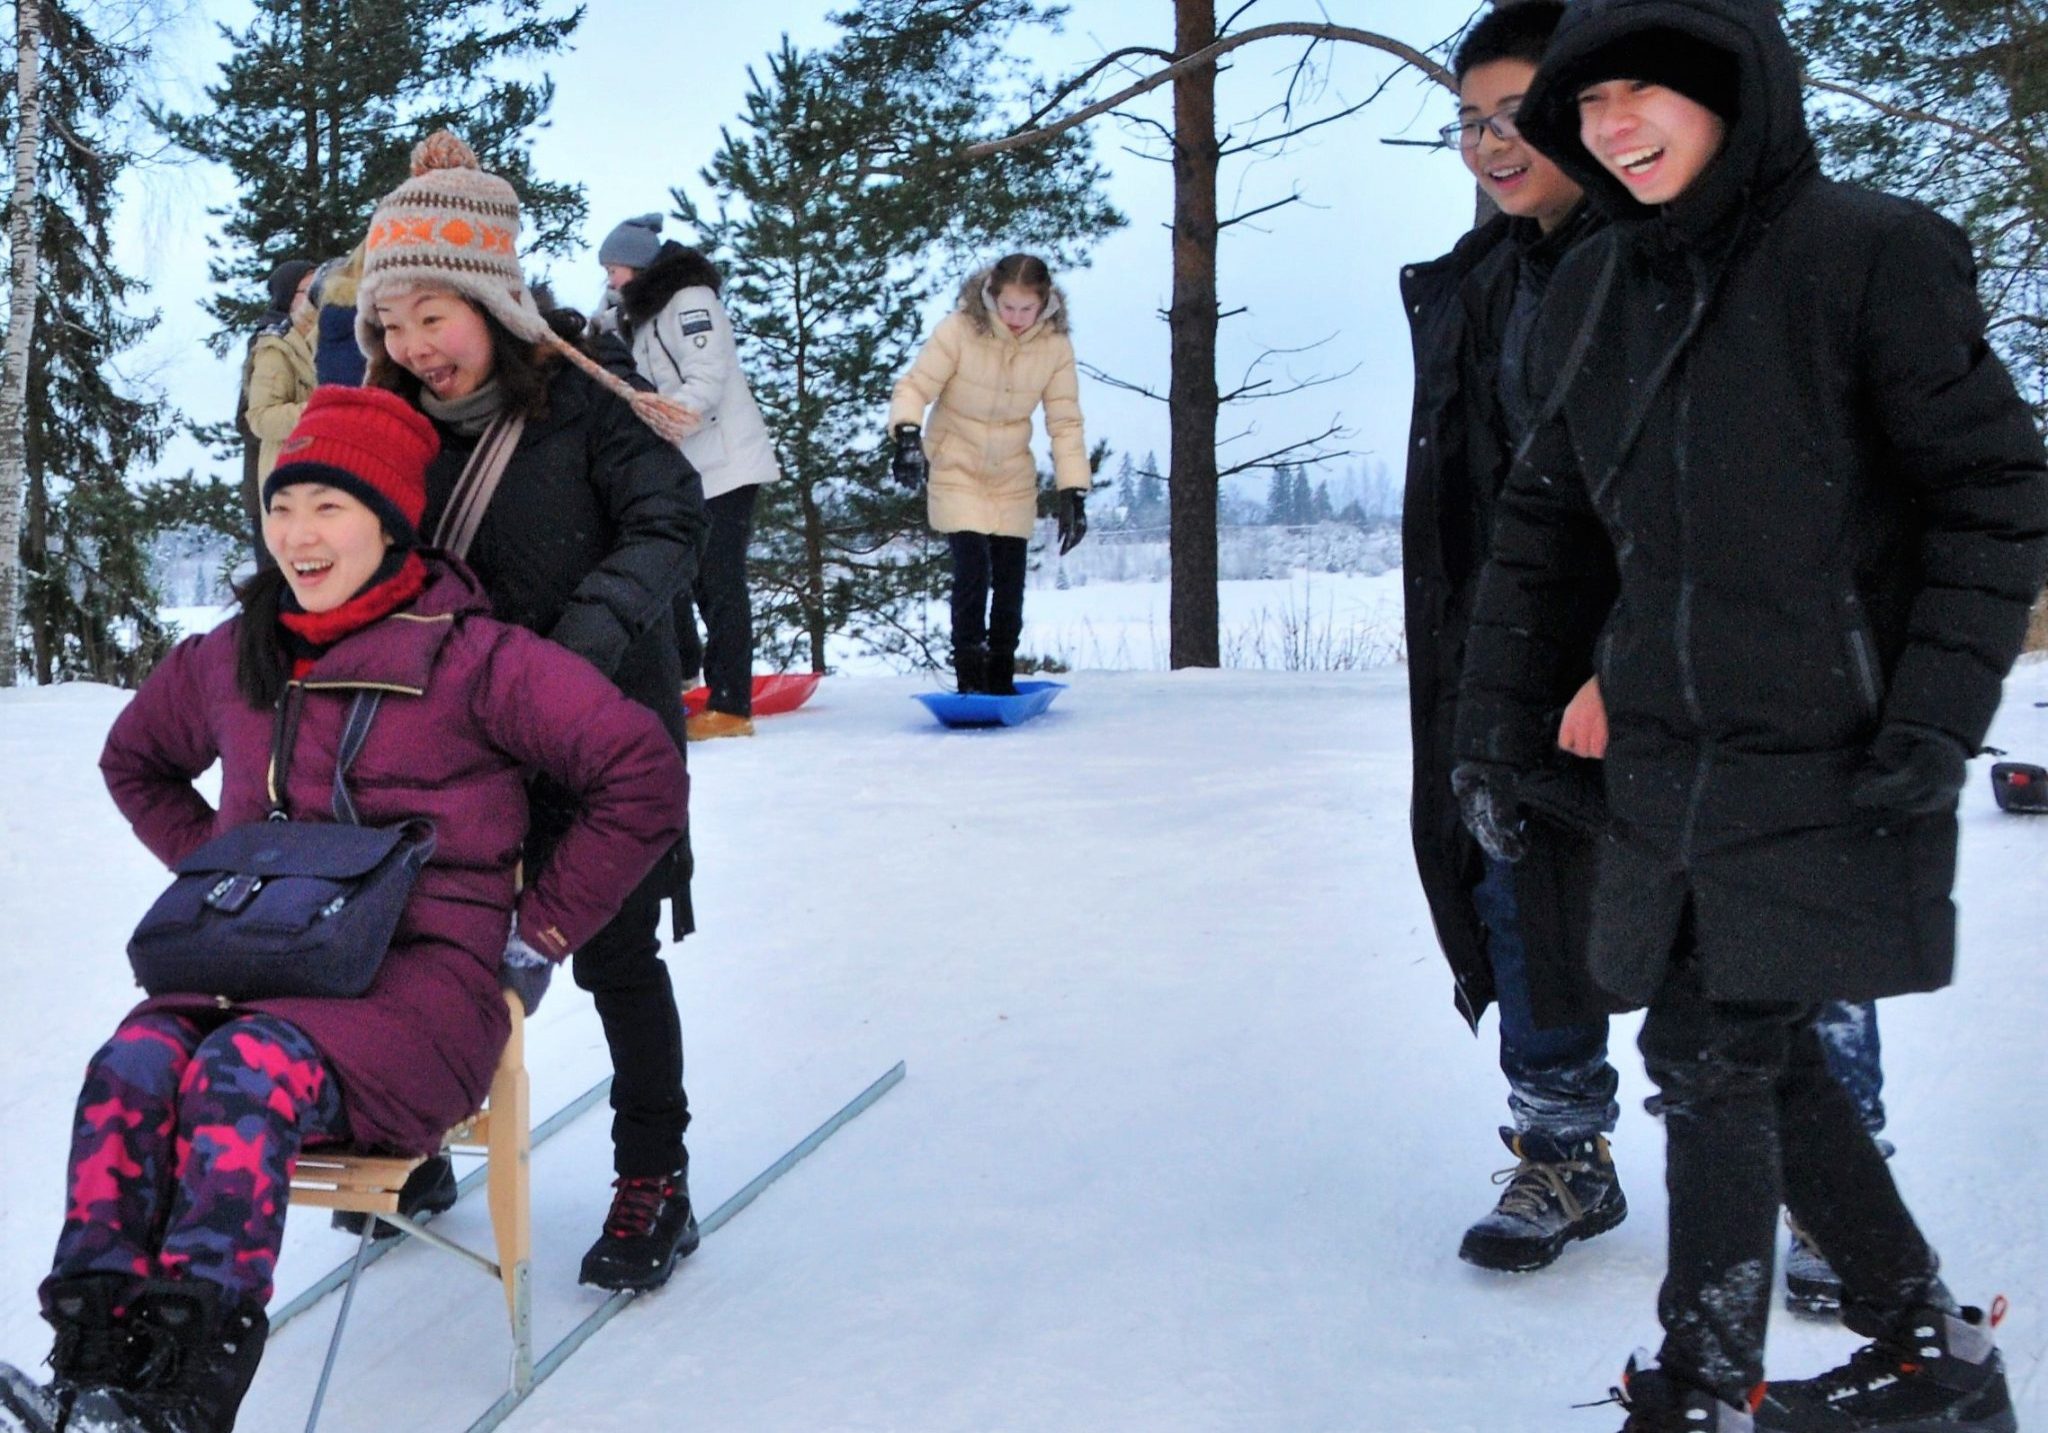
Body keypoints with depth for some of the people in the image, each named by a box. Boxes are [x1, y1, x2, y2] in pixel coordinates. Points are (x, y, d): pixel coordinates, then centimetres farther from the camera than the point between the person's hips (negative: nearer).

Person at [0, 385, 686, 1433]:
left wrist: (541, 926, -2)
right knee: (130, 1068, -28)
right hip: (260, 958, 5)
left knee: (246, 1074, -35)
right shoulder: (232, 660, 16)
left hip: (427, 969, -5)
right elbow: (135, 759, 37)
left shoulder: (473, 658, -2)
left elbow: (644, 775, -4)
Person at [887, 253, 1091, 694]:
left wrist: (1073, 492, -13)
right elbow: (914, 388, -17)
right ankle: (969, 678, -7)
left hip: (1013, 478, 3)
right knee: (973, 567, -17)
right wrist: (908, 434, -37)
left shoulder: (1055, 346, -11)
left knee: (1010, 579, 5)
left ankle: (1001, 682, 20)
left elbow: (1065, 422, -7)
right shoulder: (958, 331, -20)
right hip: (956, 470, -3)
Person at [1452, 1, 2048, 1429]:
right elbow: (1542, 528, 14)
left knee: (1714, 1053, -5)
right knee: (1763, 1056, 12)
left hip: (1828, 761, -6)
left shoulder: (1874, 254, -10)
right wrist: (1497, 725, 11)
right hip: (1669, 760, 6)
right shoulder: (1594, 293, 7)